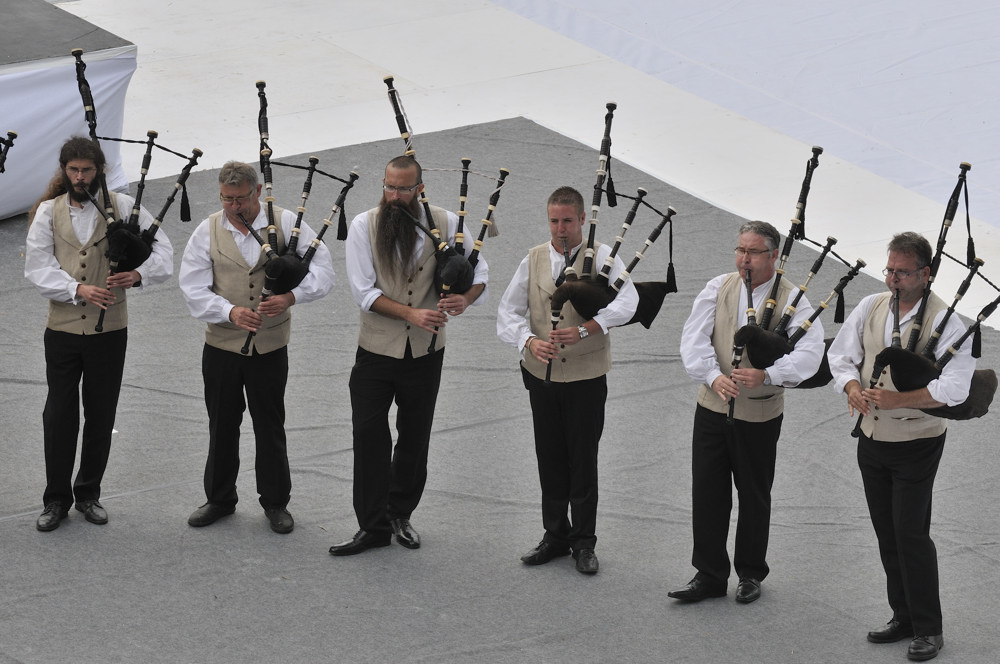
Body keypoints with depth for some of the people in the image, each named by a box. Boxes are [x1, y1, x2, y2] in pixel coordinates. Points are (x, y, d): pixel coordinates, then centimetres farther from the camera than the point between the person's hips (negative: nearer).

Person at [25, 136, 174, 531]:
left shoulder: (123, 207, 0)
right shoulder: (48, 212, 2)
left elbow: (163, 252, -6)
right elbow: (37, 267, -6)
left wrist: (137, 274, -26)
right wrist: (78, 289, -21)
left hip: (109, 331, 0)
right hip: (62, 330, 0)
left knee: (101, 416, 8)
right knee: (59, 414, 2)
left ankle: (88, 493, 23)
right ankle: (56, 499, 12)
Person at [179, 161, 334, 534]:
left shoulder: (285, 223, -4)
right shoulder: (208, 231, -1)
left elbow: (322, 268, -9)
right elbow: (193, 288, -6)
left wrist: (291, 296, -26)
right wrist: (230, 311, -21)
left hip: (270, 345, -1)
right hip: (222, 345, 1)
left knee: (270, 425, 6)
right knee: (222, 425, 10)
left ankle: (275, 502, 19)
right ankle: (219, 499, 25)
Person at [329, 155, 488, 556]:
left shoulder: (445, 224, -3)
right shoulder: (364, 227, -6)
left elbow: (479, 273, 2)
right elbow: (364, 291, -11)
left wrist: (465, 298, -21)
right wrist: (411, 313, -23)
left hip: (425, 351, 2)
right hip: (377, 349, -1)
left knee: (414, 438, 11)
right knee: (369, 434, -6)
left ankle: (401, 515, 28)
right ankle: (373, 526, 0)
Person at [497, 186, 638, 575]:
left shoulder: (602, 257, -6)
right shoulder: (533, 260, 5)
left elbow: (627, 302, -23)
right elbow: (508, 312, 1)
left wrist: (585, 329, -36)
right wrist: (528, 341, -19)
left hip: (586, 377, -3)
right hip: (542, 375, 3)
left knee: (583, 459, 1)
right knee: (550, 458, 9)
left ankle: (583, 542, 10)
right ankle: (555, 536, 21)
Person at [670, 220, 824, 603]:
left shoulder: (791, 300, -9)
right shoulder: (718, 289, 1)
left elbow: (809, 353, -22)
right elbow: (694, 338, -9)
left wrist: (767, 375, -37)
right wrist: (714, 376, -26)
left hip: (760, 414, -3)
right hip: (713, 408, 3)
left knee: (754, 496, 10)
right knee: (707, 492, 4)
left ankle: (750, 574, 26)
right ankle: (709, 575, 14)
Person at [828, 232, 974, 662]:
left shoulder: (944, 320, -15)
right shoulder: (870, 308, 2)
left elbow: (954, 388, -22)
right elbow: (841, 356, 7)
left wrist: (898, 399, -29)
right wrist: (854, 389, -14)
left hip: (916, 444, -6)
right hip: (872, 438, 6)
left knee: (911, 533, -8)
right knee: (887, 534, 11)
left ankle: (928, 629, 1)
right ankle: (903, 617, 22)